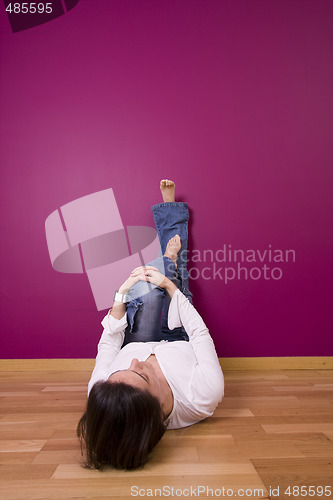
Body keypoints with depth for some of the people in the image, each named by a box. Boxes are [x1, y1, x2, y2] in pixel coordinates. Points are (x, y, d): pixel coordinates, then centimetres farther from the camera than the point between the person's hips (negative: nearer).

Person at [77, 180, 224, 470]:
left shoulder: (102, 401, -41)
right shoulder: (205, 396, -46)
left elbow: (108, 347, -20)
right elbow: (199, 332, -29)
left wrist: (121, 295, -19)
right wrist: (170, 286, -21)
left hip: (137, 345, 1)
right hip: (181, 346, 0)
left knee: (146, 287, -8)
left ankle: (170, 260, 28)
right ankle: (173, 263, 44)